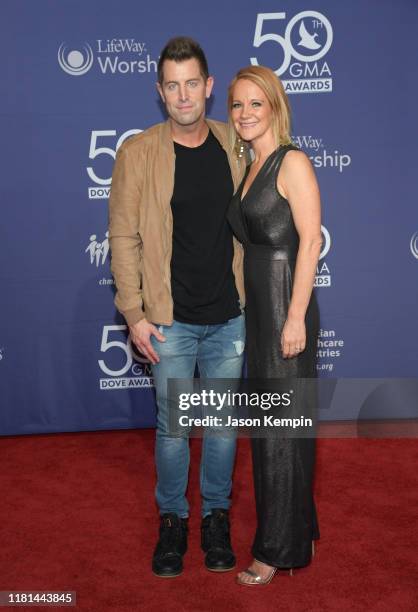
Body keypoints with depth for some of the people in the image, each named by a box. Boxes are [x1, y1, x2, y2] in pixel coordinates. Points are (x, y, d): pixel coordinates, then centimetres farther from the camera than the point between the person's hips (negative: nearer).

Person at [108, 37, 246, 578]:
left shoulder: (234, 145, 2)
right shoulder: (138, 153, -6)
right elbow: (124, 238, -5)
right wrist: (134, 315, -8)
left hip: (229, 316, 2)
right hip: (170, 320, -2)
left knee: (223, 422, 13)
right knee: (173, 426, 9)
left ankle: (216, 515, 33)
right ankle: (172, 519, 30)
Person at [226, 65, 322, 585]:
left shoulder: (292, 162, -9)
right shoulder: (250, 168, 15)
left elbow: (310, 240, -16)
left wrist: (296, 318, -20)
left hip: (286, 305, -8)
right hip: (256, 307, 9)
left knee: (281, 427, 1)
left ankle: (281, 547, 16)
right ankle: (293, 529, 32)